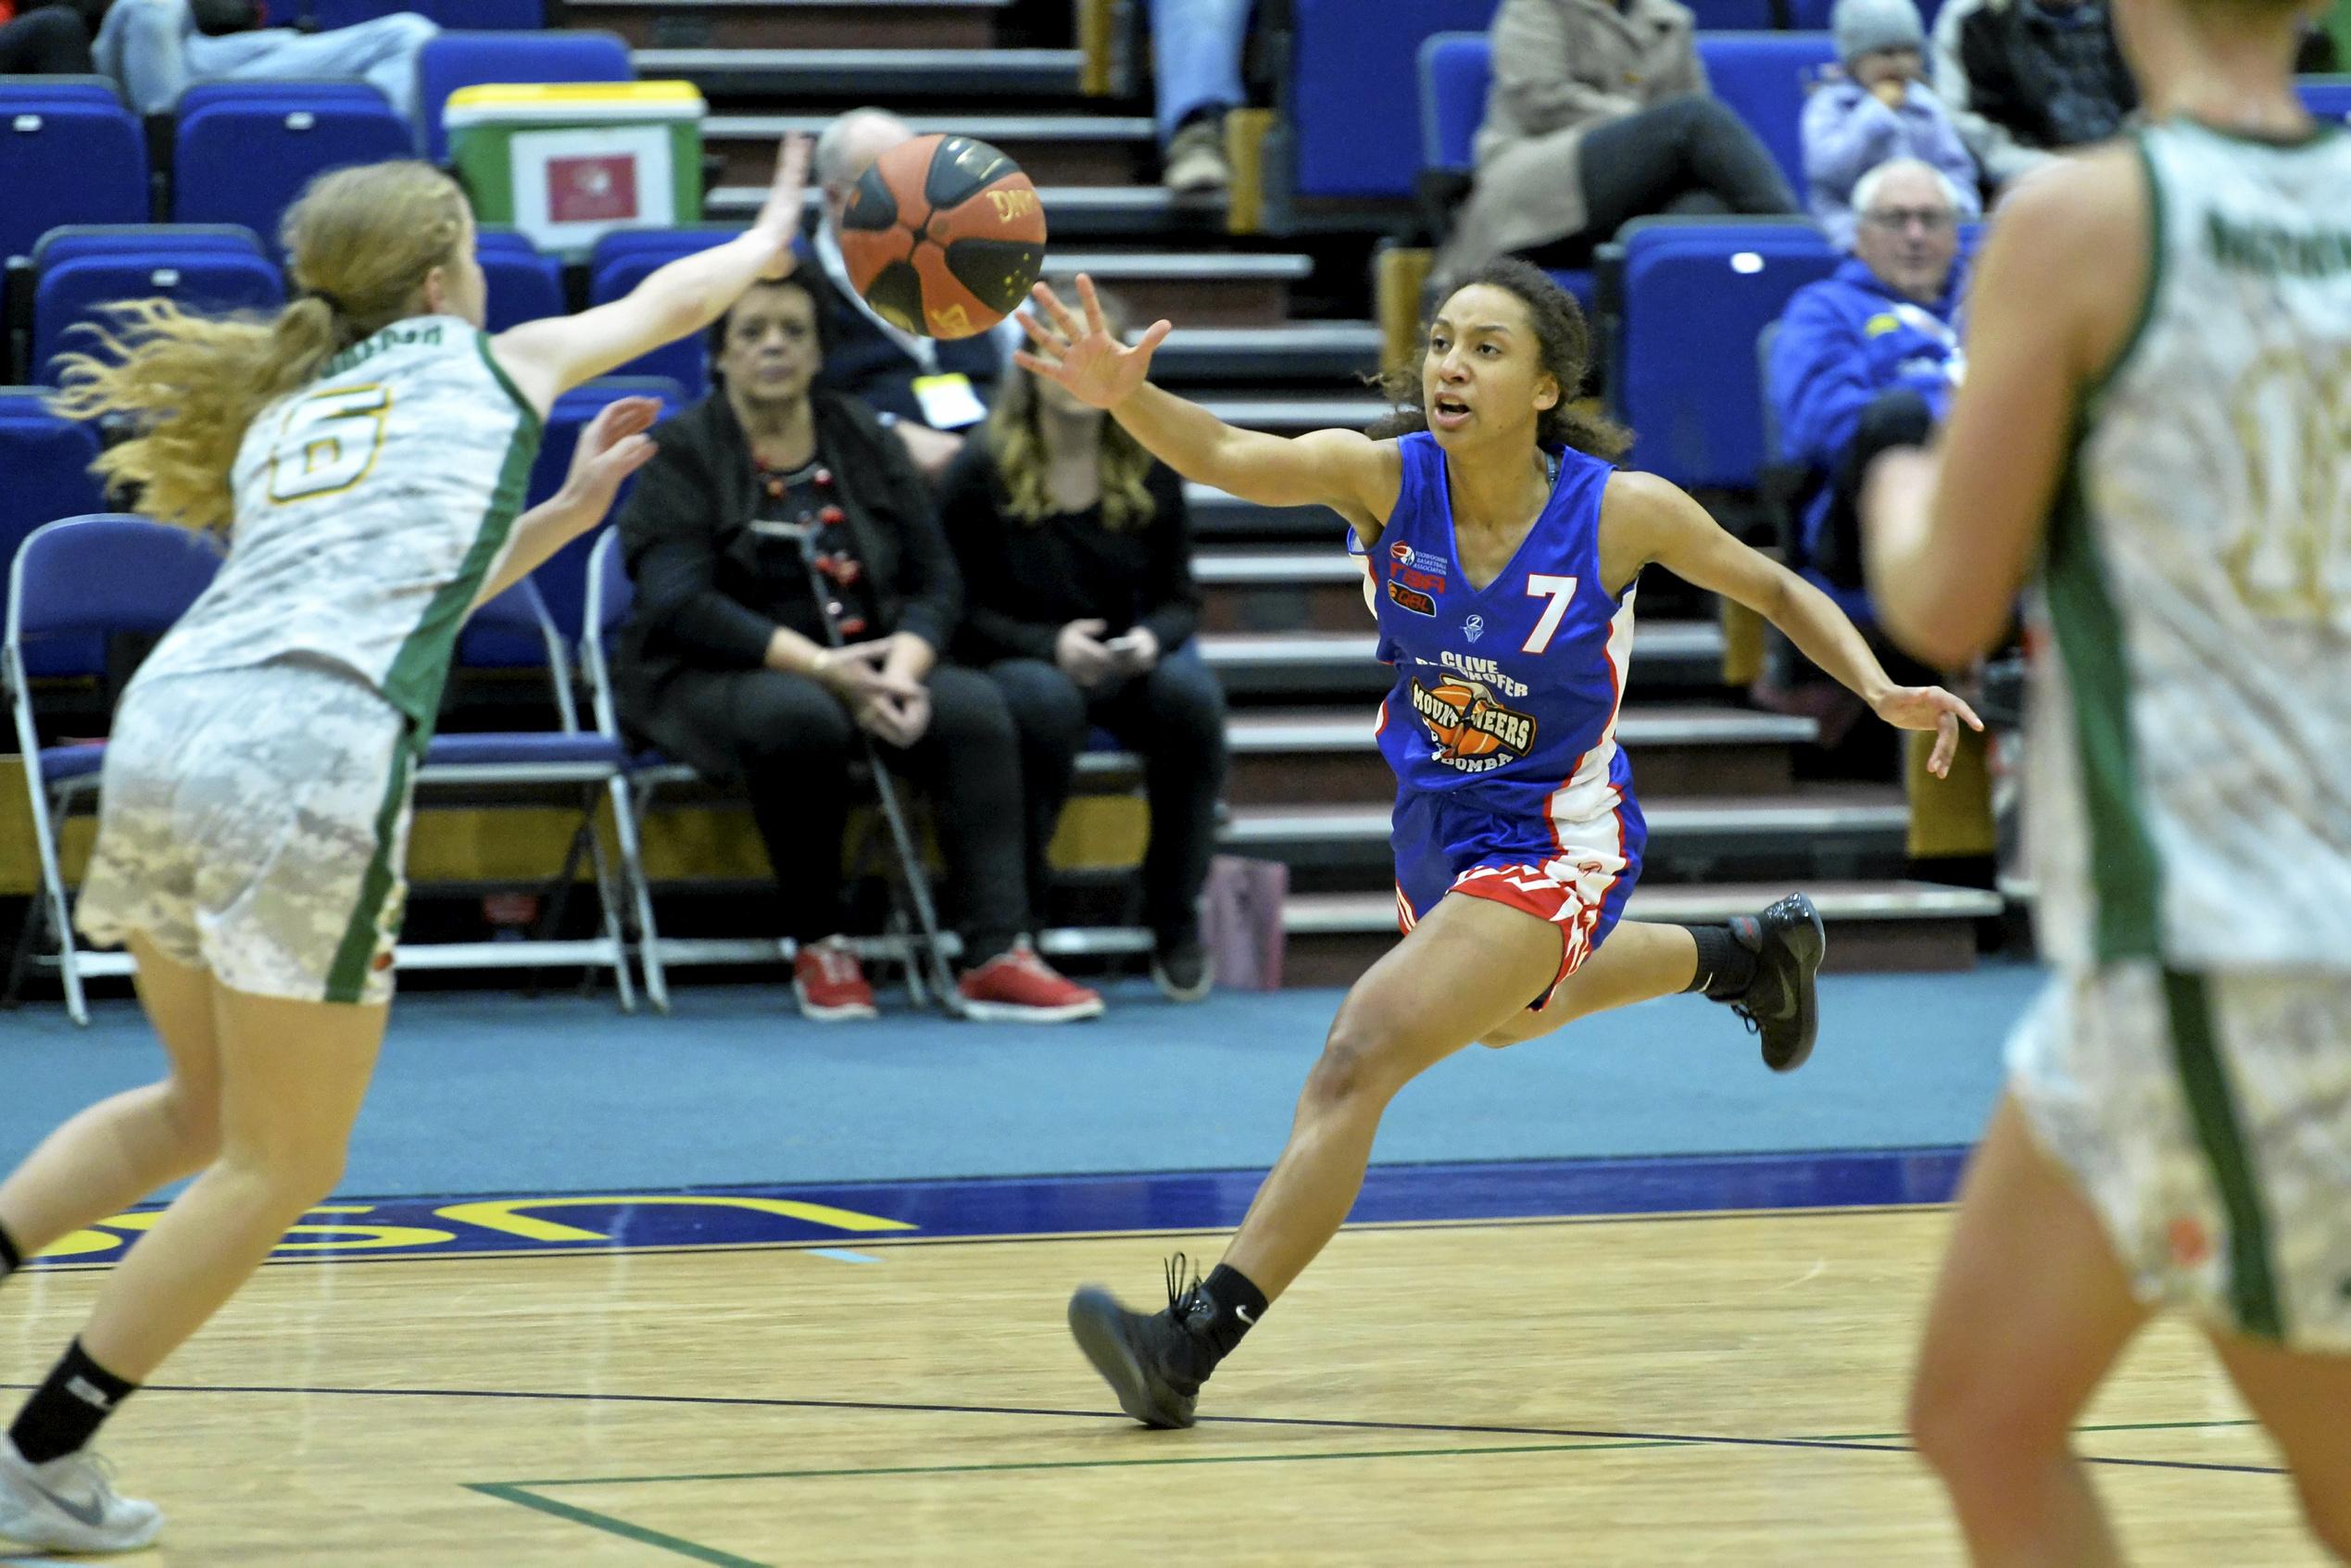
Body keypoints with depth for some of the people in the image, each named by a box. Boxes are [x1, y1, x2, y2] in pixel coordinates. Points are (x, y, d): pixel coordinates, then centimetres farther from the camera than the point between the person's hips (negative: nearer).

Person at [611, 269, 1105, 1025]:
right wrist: (818, 665, -25)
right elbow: (679, 605, -17)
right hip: (712, 680, -4)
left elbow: (936, 581, 7)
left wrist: (901, 668, -16)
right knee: (801, 715, -39)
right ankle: (817, 946, -21)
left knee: (975, 706, -25)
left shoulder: (865, 442, 11)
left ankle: (997, 957, -29)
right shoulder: (681, 454, -4)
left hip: (862, 670, 4)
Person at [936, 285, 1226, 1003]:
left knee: (1191, 693, -32)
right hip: (1016, 658, -3)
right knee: (1044, 701, -40)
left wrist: (1152, 639, -17)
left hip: (1127, 659, 3)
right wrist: (1051, 645, -23)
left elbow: (1179, 598, 7)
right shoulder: (982, 471, -6)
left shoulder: (1151, 471, 2)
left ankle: (1176, 925, -17)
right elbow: (960, 610, -6)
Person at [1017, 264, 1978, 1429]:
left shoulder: (1621, 510, -22)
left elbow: (1774, 590, -4)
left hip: (1549, 844, -6)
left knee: (1359, 1058, -23)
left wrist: (1881, 689, -19)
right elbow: (1230, 459, -38)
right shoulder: (1384, 476, -19)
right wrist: (1129, 398, -59)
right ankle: (1747, 956, 63)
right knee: (1509, 1017, 36)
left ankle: (1192, 1344, -24)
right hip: (1434, 828, 6)